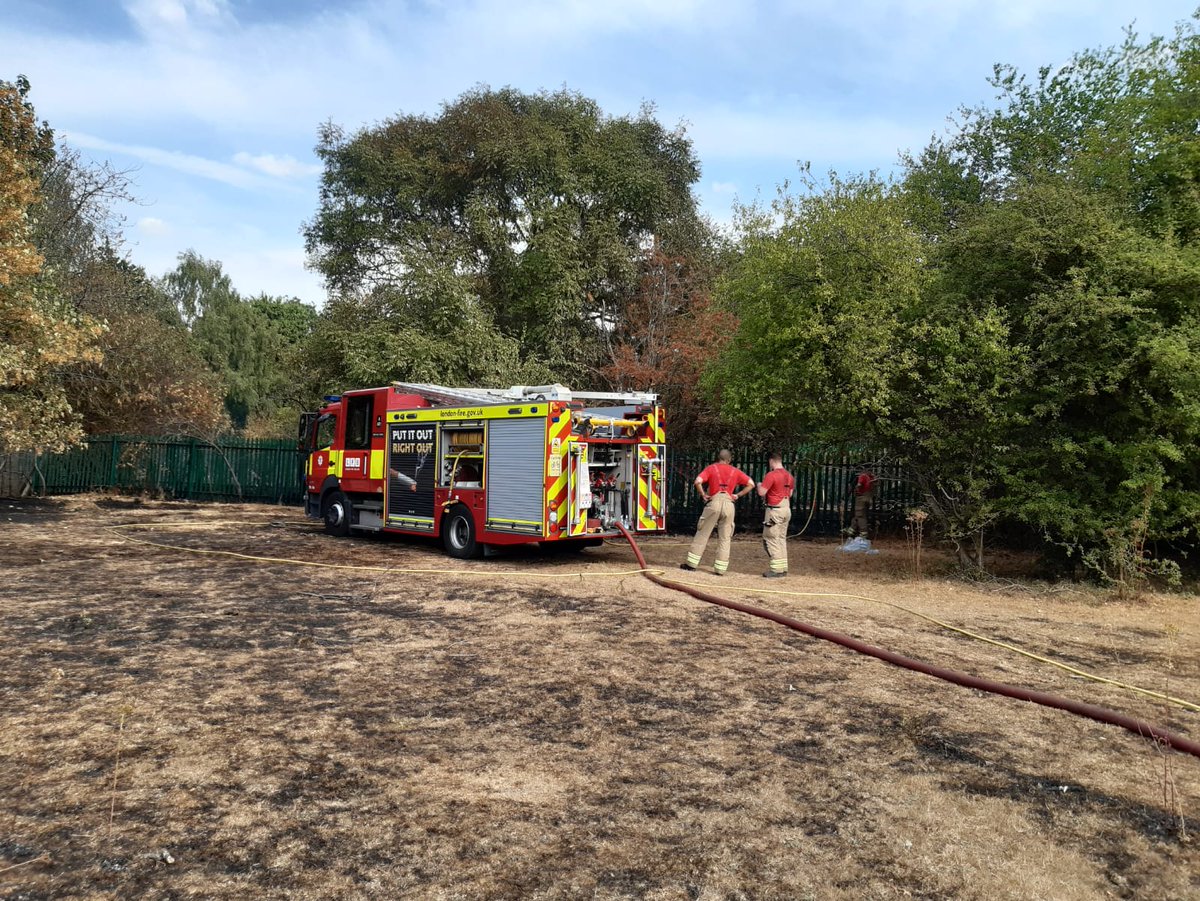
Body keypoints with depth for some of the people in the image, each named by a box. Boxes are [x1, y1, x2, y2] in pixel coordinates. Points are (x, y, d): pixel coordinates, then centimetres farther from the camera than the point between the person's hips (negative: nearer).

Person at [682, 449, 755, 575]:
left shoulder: (711, 468, 8)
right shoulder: (735, 471, 14)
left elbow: (698, 481, -9)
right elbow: (751, 484, 10)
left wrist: (703, 495, 2)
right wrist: (738, 495, 10)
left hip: (714, 502, -2)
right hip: (729, 504, 2)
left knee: (702, 534, 5)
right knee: (725, 538, 7)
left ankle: (692, 563, 6)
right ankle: (720, 568, 6)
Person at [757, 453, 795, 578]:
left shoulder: (771, 475, -15)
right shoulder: (789, 476, 10)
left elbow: (761, 492, -18)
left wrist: (759, 485, 3)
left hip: (774, 510, -8)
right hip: (786, 509, 8)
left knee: (771, 539, -3)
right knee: (781, 539, 15)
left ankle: (776, 570, -7)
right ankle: (783, 568, 17)